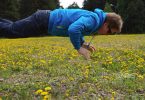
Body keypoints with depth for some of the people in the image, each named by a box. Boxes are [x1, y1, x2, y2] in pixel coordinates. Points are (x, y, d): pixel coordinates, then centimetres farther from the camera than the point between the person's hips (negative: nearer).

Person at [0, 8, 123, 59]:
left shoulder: (93, 17, 7)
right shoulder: (92, 20, -24)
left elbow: (77, 29, 24)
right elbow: (73, 30, -41)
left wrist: (83, 43, 11)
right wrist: (79, 48, -25)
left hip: (47, 19, 9)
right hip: (44, 21, -9)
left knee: (12, 27, 21)